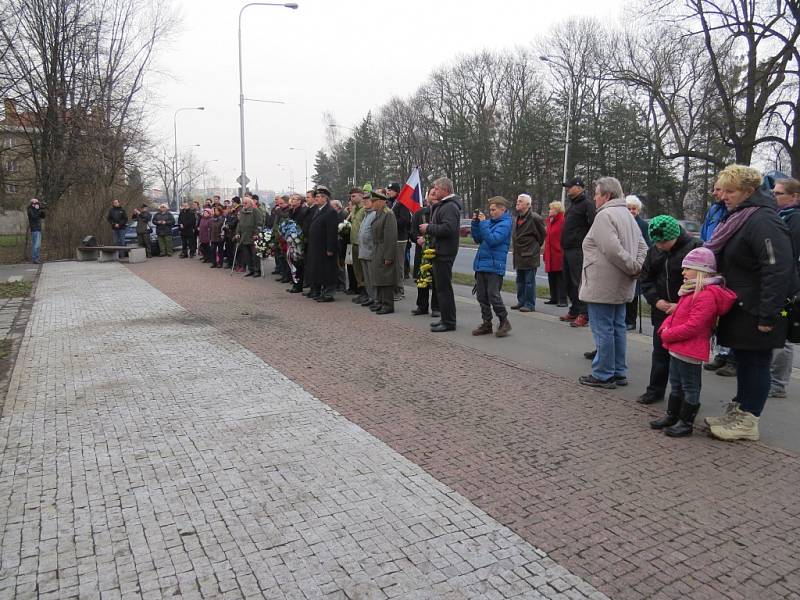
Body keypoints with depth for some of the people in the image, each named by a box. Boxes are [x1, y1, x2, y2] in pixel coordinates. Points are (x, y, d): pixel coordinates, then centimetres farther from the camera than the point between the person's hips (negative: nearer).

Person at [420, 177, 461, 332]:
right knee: (442, 286, 15)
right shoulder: (442, 205, 19)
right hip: (440, 251, 11)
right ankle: (446, 319, 24)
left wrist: (429, 228, -17)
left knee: (444, 288, -6)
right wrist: (429, 229, 8)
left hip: (444, 253, -11)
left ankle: (449, 322, 0)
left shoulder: (450, 207, -16)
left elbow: (447, 228, -28)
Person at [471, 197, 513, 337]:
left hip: (494, 266, -8)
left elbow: (492, 239, -21)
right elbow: (477, 238, 13)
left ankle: (504, 322, 11)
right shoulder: (490, 221, 12)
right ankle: (486, 324, 20)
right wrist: (475, 223, 2)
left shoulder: (505, 224, -9)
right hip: (481, 265, 8)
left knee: (493, 296, -6)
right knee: (482, 296, 10)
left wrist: (483, 223, -18)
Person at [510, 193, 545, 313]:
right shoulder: (517, 217, 12)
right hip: (519, 256, 9)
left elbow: (542, 234, -4)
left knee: (529, 281, -3)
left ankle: (530, 304, 3)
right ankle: (521, 301, 27)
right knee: (520, 280, 16)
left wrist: (536, 246, 5)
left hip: (530, 256, -9)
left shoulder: (534, 218, -13)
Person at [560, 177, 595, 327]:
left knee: (578, 282, -9)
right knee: (569, 282, 13)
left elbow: (593, 226, -18)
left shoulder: (587, 205, -8)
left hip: (578, 251, -10)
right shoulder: (572, 205, 20)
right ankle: (574, 311, 23)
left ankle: (583, 315, -5)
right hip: (568, 250, 10)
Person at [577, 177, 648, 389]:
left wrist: (632, 267, -15)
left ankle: (603, 375, 6)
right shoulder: (627, 215, 16)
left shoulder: (604, 215, -15)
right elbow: (642, 246, 14)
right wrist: (638, 266, 1)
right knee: (617, 328, 15)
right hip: (621, 287, 10)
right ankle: (619, 373, 24)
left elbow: (612, 249, -25)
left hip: (603, 287, -10)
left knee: (603, 330, -2)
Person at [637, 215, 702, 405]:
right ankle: (655, 390, 29)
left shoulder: (695, 248, -15)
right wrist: (656, 300, -5)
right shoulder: (654, 250, 3)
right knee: (660, 352, 15)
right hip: (662, 312, 5)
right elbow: (645, 278, 10)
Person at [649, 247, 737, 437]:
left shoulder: (707, 295, -21)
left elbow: (693, 326, -27)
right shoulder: (692, 291, 13)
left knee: (689, 388, 3)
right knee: (676, 385, 19)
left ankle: (686, 423, 13)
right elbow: (676, 314, 19)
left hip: (691, 352, -10)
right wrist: (665, 327, -1)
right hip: (677, 349, 10)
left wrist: (667, 335, -18)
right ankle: (671, 416, 31)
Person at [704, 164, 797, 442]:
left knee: (755, 362, 1)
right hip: (739, 307, 9)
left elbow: (778, 270, -25)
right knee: (743, 360, 17)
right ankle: (738, 411, 29)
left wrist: (768, 315, -26)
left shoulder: (762, 221, -20)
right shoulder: (738, 217, 12)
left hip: (756, 312, -9)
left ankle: (748, 421, 12)